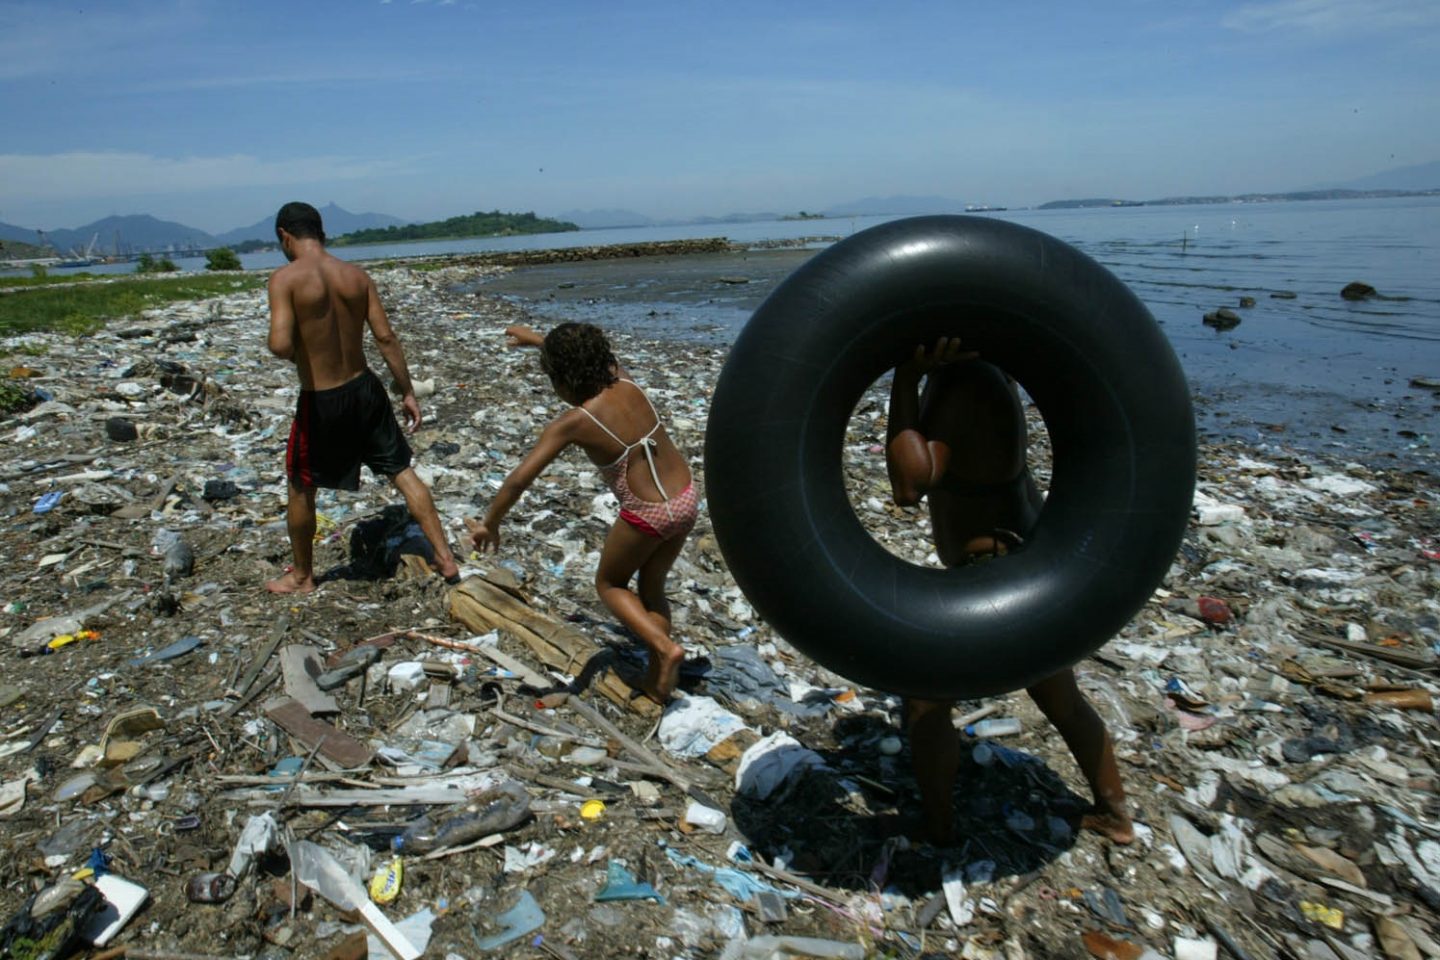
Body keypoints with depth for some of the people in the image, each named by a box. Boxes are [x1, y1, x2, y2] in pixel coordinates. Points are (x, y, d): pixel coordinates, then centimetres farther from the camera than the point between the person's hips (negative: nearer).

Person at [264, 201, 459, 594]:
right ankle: (445, 559, 14)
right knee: (402, 472, 14)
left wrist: (293, 353, 0)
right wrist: (408, 392, 5)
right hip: (365, 388, 4)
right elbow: (386, 337, -1)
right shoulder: (356, 275, 0)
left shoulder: (285, 278, -14)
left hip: (320, 400, -4)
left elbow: (280, 344, -24)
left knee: (301, 489, 16)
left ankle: (302, 576, 32)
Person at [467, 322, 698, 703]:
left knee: (609, 584, 22)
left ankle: (664, 647, 4)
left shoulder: (572, 423, -16)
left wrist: (489, 525, -1)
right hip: (687, 498, 6)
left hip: (648, 514, -6)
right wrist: (534, 338, 33)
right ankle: (658, 679, 26)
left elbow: (519, 479, -15)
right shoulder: (626, 383, -1)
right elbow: (589, 353, 21)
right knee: (651, 588, 24)